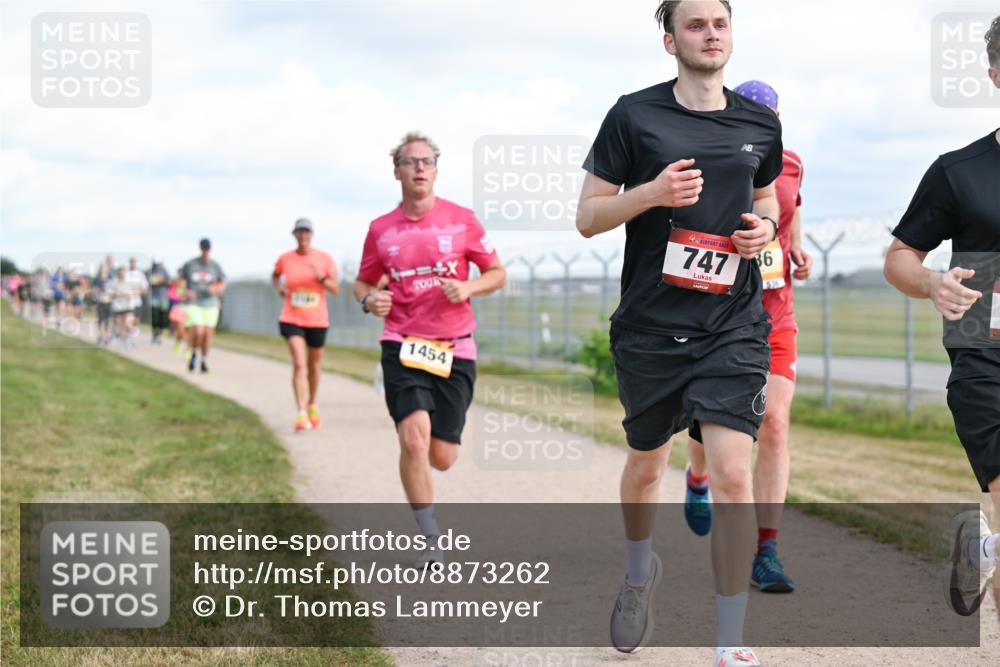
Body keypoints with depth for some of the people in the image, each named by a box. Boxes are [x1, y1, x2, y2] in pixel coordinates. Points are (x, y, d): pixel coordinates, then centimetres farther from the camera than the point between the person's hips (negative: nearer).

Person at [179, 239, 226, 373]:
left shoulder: (215, 266, 3)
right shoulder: (190, 264, 0)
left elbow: (222, 284, 10)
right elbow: (181, 281, 9)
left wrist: (216, 289, -11)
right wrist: (185, 291, -11)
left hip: (210, 304, 2)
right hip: (193, 303, -2)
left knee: (207, 333, 0)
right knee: (198, 331, -18)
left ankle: (204, 361, 18)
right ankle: (193, 353, 10)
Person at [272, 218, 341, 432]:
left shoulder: (324, 259, 0)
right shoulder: (285, 259, 1)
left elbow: (336, 290, -1)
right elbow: (275, 276, 23)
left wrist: (322, 278, -18)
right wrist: (279, 286, 3)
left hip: (317, 320, 1)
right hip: (292, 319, -1)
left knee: (314, 365, 14)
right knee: (299, 364, -16)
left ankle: (312, 405, 38)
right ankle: (302, 414, -23)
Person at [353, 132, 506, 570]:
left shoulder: (461, 220, 1)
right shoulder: (381, 230, 4)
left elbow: (497, 273, 8)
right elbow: (363, 283, 17)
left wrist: (468, 288, -12)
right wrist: (369, 300, -6)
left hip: (454, 349, 0)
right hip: (402, 345, 0)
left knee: (441, 458, 1)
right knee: (413, 438, -20)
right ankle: (431, 542, -8)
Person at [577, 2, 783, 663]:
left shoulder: (761, 125, 7)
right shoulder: (634, 115, -2)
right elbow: (588, 217, 0)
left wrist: (765, 226, 1)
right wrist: (651, 193, -17)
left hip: (734, 328, 1)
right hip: (650, 328, 0)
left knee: (733, 472, -14)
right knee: (646, 464, 16)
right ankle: (640, 571, 48)